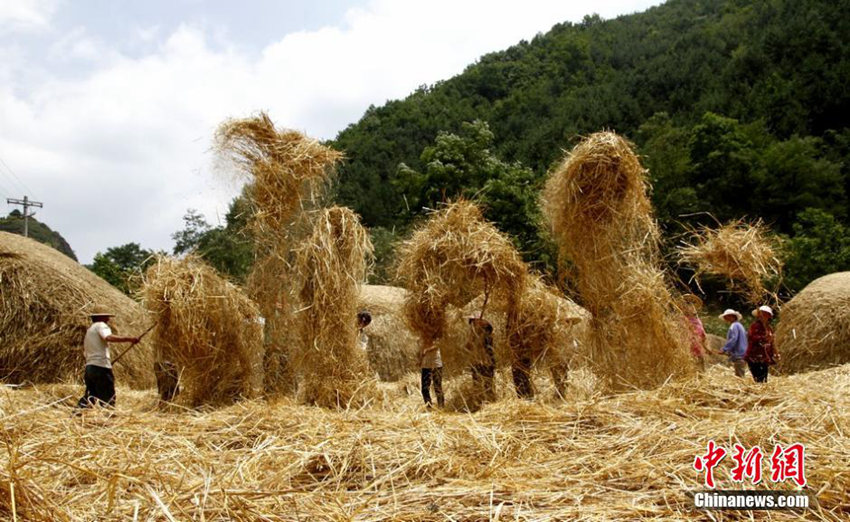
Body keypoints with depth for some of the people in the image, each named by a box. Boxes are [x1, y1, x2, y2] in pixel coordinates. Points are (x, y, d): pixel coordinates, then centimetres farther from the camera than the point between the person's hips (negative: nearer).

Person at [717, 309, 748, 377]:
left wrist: (724, 349, -21)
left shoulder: (734, 325, -7)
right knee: (741, 377, 10)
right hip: (743, 356, 10)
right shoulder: (739, 325, 23)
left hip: (738, 356, -10)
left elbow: (733, 339, -20)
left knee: (739, 377, -13)